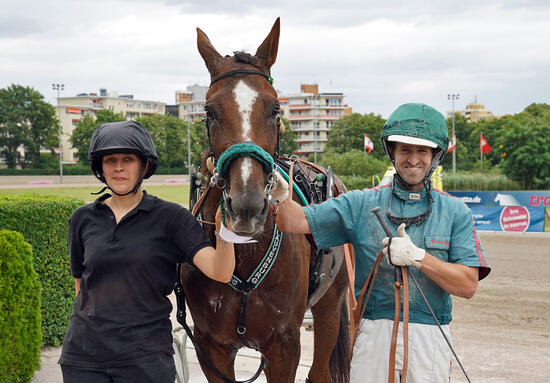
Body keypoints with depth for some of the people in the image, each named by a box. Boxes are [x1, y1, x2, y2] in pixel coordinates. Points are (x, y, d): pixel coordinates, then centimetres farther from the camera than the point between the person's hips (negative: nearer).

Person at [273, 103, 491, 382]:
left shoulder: (456, 213, 4)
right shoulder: (360, 204, 5)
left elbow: (468, 285, -4)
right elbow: (297, 222, -3)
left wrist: (417, 257, -17)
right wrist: (281, 194, -24)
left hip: (430, 338, 0)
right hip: (373, 333, 0)